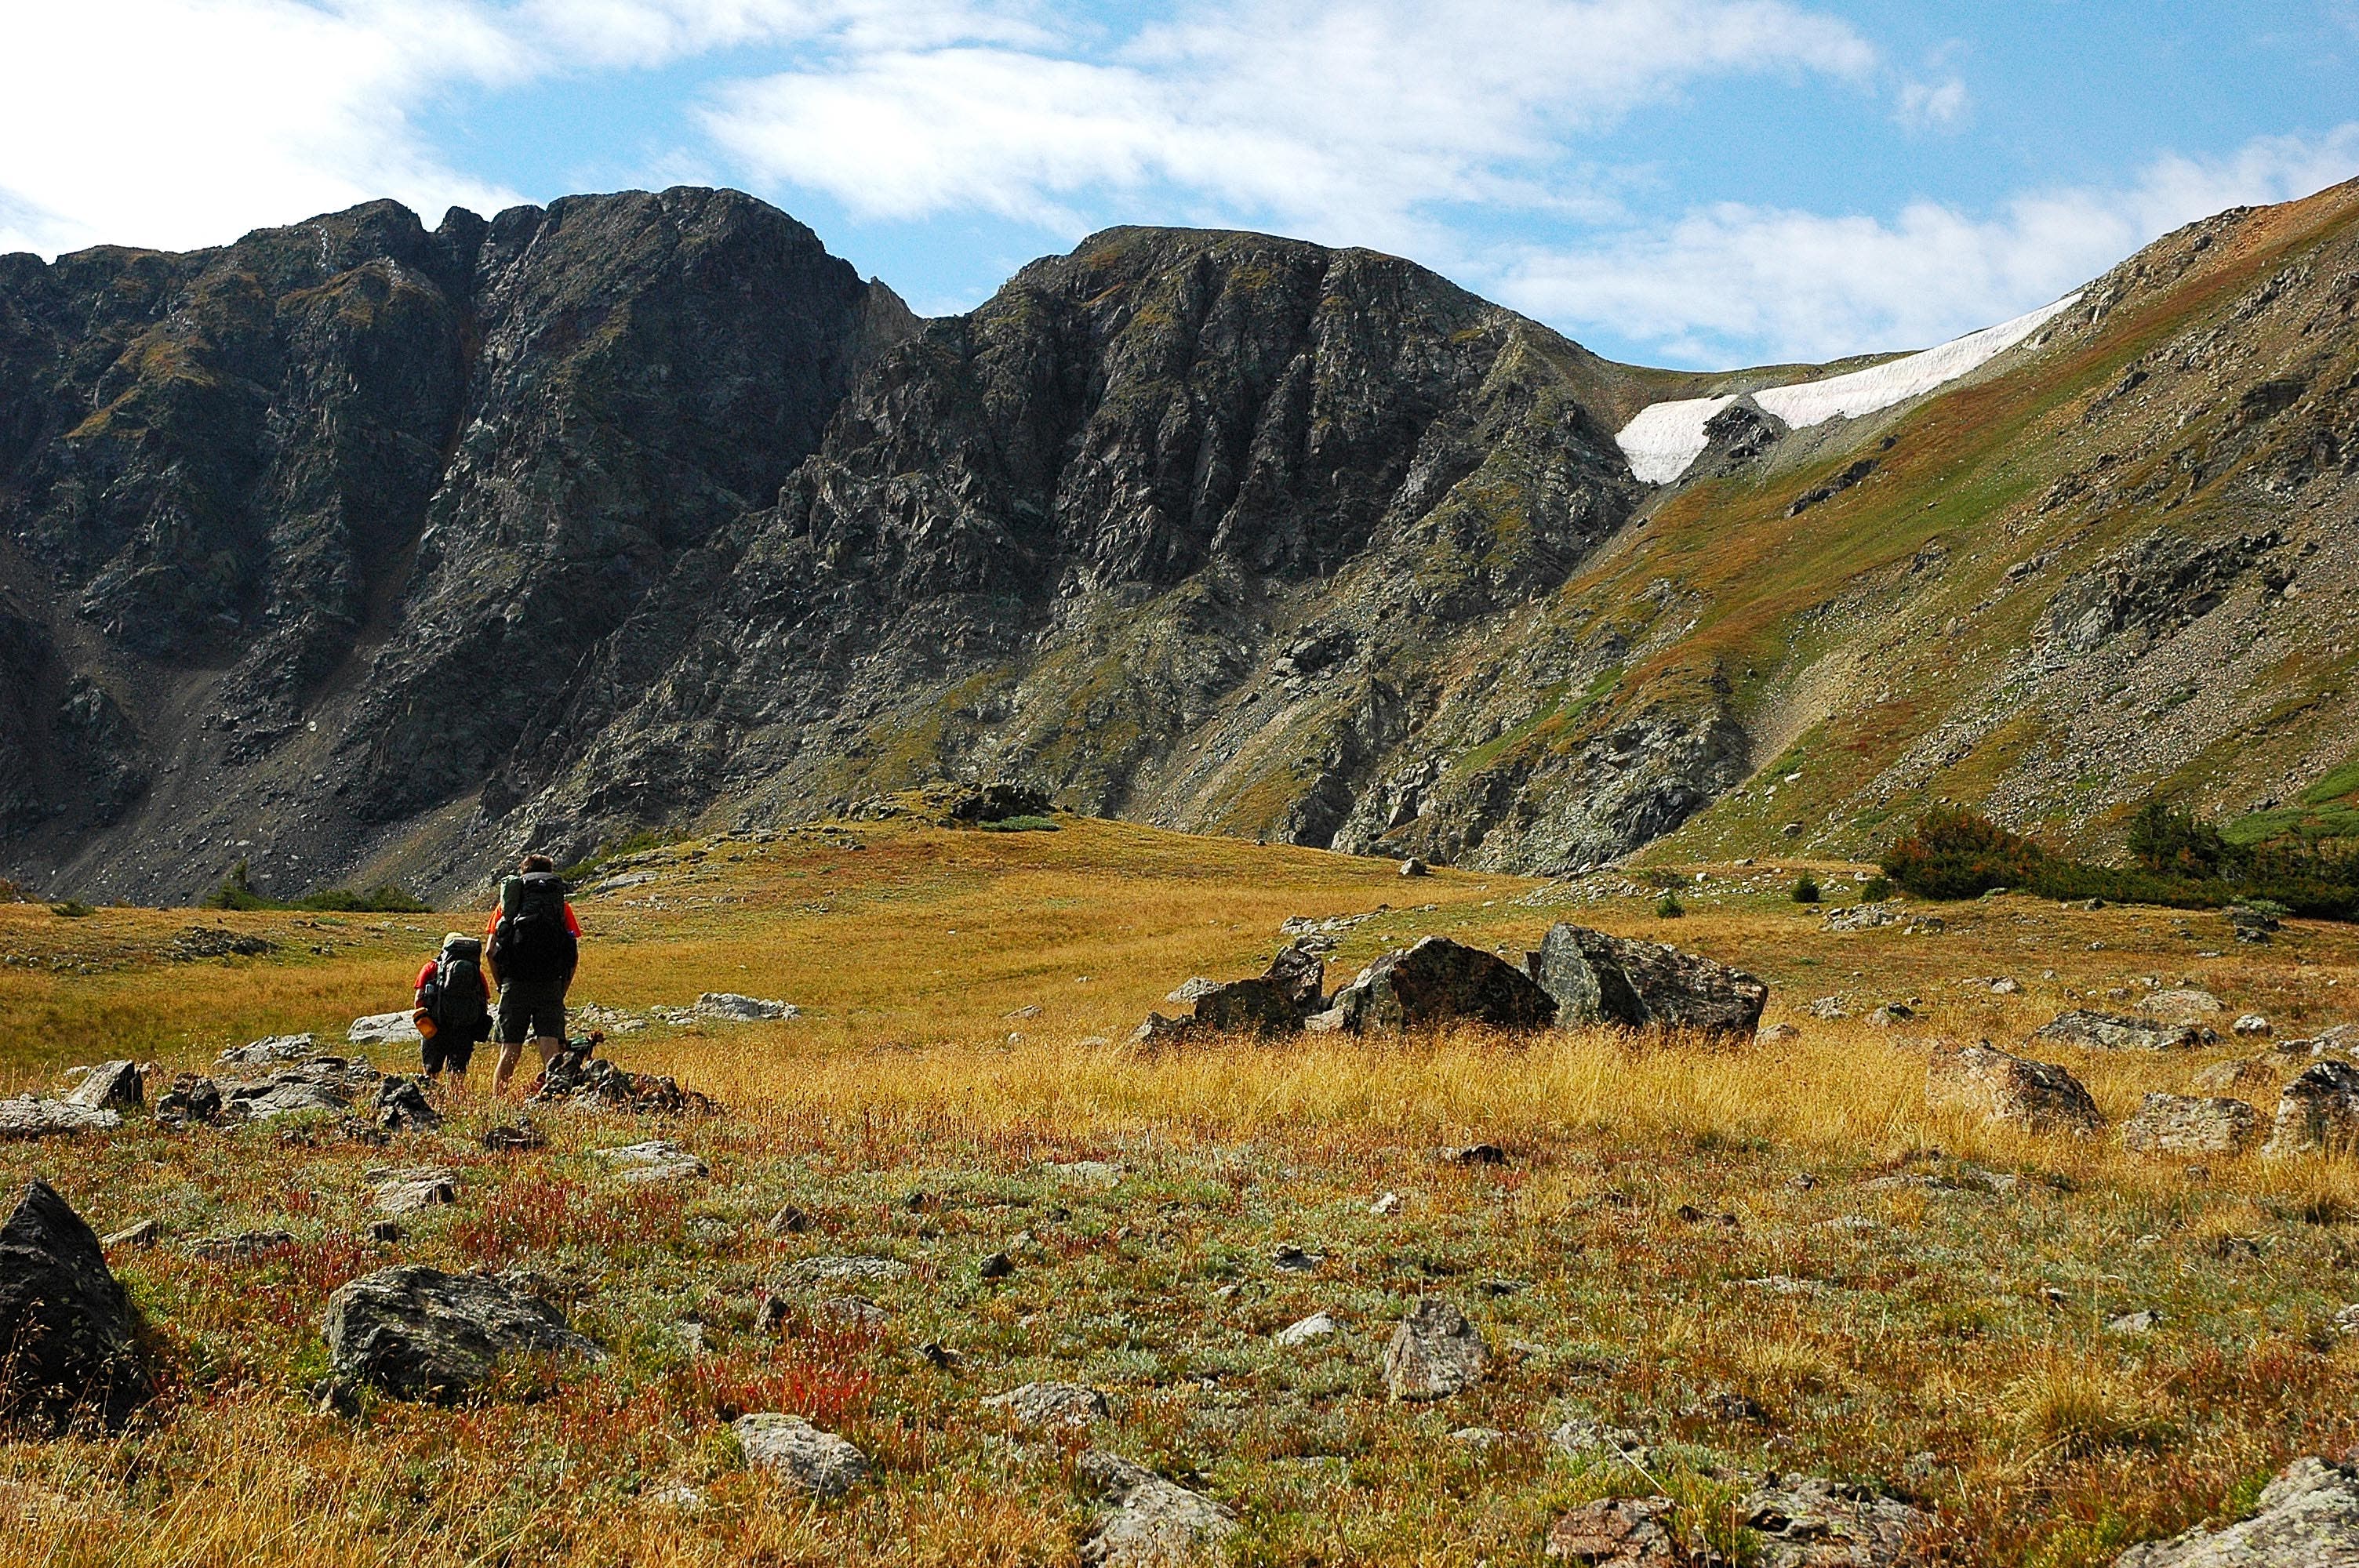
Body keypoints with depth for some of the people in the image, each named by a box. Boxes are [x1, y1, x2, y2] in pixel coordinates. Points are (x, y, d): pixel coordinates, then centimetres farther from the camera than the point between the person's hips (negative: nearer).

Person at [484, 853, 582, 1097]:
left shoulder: (506, 903, 15)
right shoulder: (562, 905, 14)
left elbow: (490, 952, 6)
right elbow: (575, 957, 5)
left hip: (515, 985, 1)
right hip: (550, 985, -1)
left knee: (509, 1054, 7)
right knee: (551, 1053, -6)